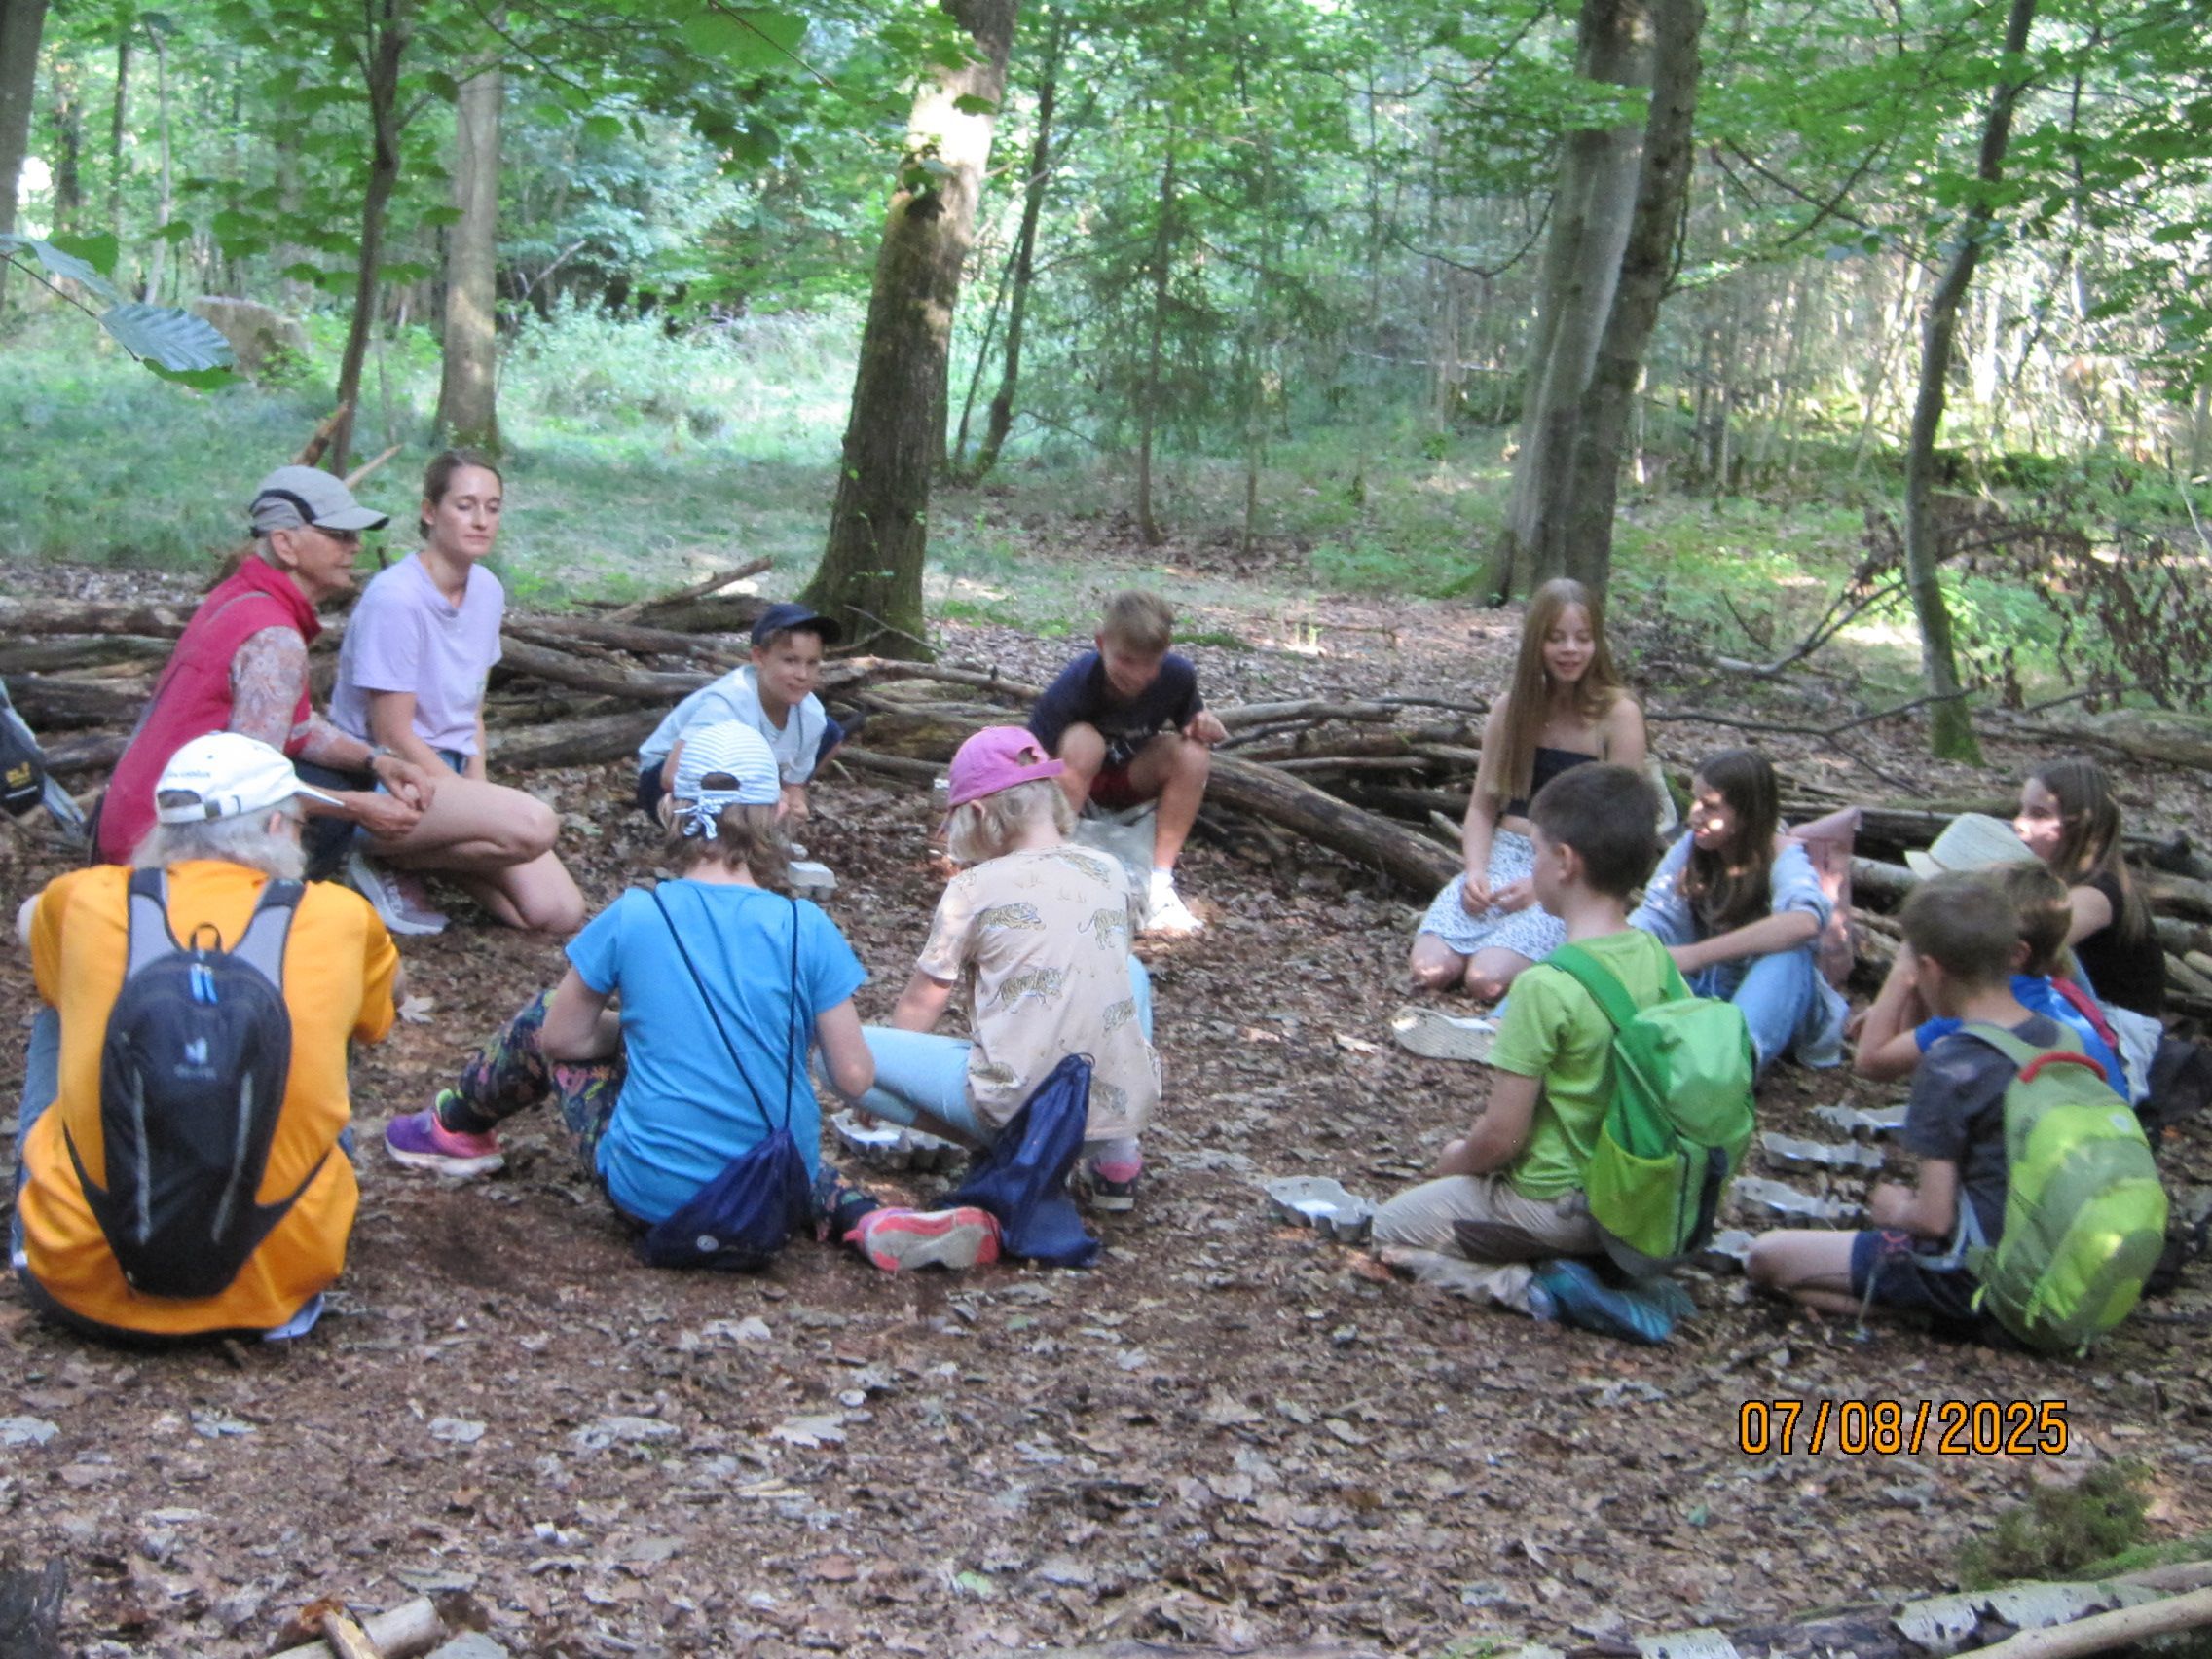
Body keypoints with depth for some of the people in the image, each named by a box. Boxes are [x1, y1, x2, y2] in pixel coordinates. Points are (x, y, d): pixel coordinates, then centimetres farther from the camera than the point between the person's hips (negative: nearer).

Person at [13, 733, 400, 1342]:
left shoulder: (86, 902, -2)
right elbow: (391, 994, 22)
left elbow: (30, 920, 25)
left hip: (82, 1287, 1)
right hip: (272, 1288, -1)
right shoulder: (339, 920, -3)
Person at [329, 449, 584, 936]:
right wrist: (474, 802, -13)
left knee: (560, 914, -4)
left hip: (449, 772, 8)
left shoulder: (487, 591, 5)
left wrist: (479, 788, -2)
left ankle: (432, 848, 12)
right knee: (534, 824, -32)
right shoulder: (394, 598, -19)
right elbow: (392, 734, -17)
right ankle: (389, 860, -9)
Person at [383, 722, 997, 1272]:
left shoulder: (632, 918, -9)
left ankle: (456, 1129, 43)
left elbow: (562, 1037, 4)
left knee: (540, 1020, 20)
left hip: (651, 1197, -1)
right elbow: (855, 1076, -6)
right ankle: (872, 1221, 12)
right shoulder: (807, 930, -8)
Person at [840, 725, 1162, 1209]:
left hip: (1022, 1103, -5)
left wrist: (882, 1095, 24)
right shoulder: (1110, 872, 11)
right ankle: (1115, 1152, 17)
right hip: (1124, 1098, 5)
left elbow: (920, 1005, 5)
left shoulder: (974, 888, -2)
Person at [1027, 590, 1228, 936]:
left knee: (1193, 752, -27)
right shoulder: (1072, 688, -31)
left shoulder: (1178, 676, -19)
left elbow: (1191, 720, 1)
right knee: (1083, 742, -37)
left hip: (1132, 779, 3)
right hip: (1075, 778, -3)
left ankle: (1160, 882, -22)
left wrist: (1207, 726, -25)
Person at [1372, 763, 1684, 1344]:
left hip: (1553, 1206, -7)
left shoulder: (1546, 986, -25)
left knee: (1391, 1229, 14)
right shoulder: (1656, 958, -3)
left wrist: (1458, 1160, 2)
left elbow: (1501, 1136, -21)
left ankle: (1532, 1285, -6)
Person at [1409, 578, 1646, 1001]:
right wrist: (1476, 872, -8)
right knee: (1431, 969, -21)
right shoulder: (1510, 709, 11)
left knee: (1488, 980, -27)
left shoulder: (1619, 715, -3)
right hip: (1503, 856, 4)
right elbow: (1482, 806, 12)